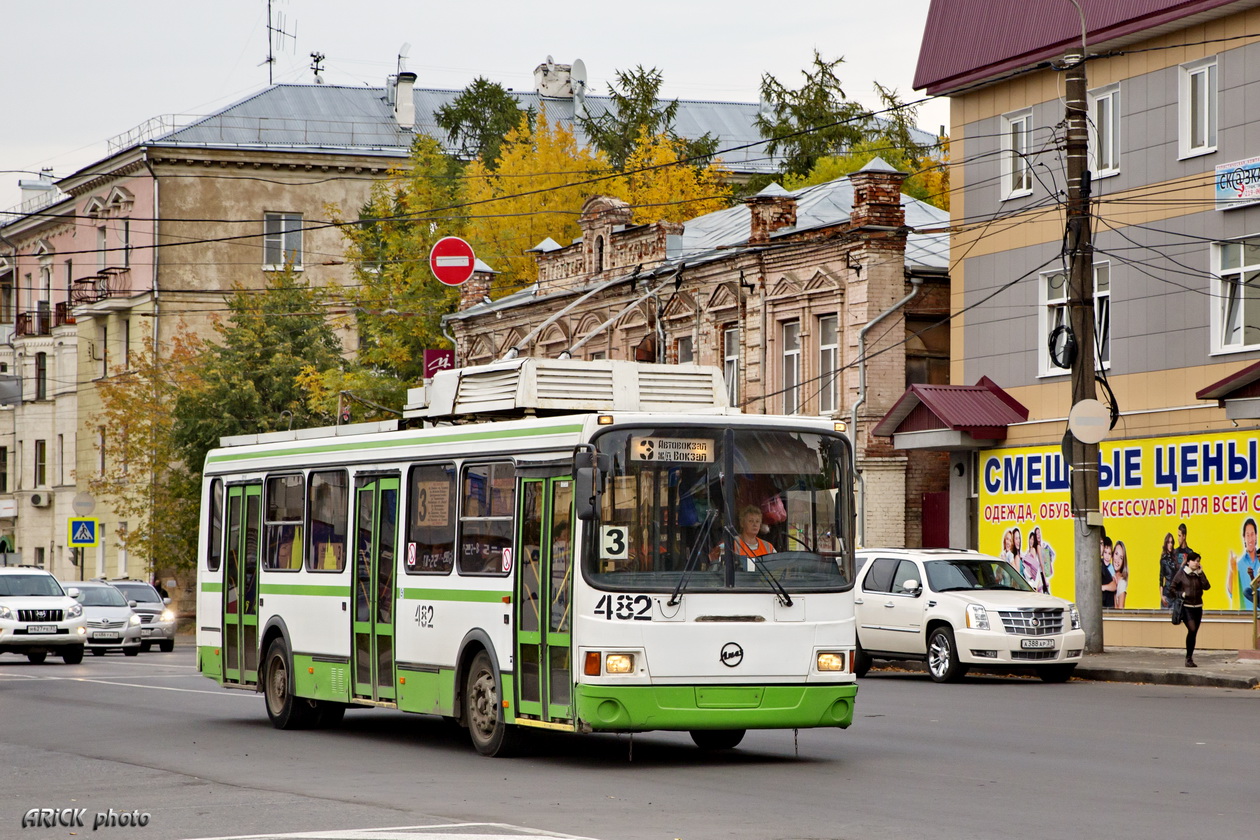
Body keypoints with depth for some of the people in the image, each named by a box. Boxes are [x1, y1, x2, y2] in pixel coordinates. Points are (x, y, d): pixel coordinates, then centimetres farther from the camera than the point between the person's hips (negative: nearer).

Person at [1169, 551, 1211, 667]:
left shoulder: (1199, 573, 8)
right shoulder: (1181, 573, -3)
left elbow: (1206, 587, -5)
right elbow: (1172, 588, 2)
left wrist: (1201, 573, -9)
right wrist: (1181, 594, -14)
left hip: (1197, 607, 5)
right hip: (1186, 606, -5)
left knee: (1194, 633, 7)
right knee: (1192, 629, -20)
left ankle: (1189, 658, 18)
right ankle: (1189, 658, -12)